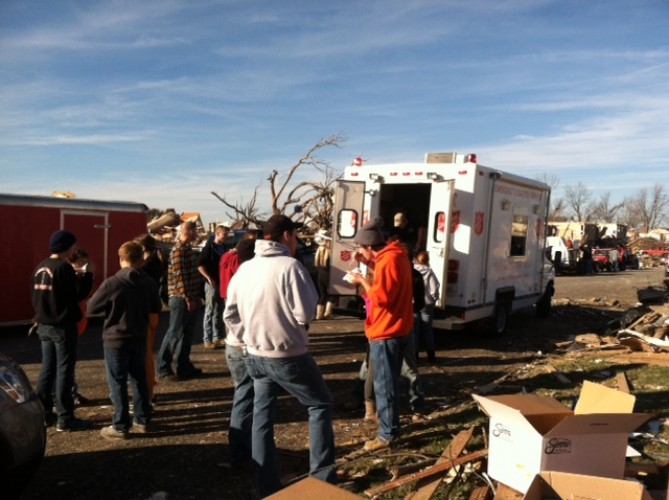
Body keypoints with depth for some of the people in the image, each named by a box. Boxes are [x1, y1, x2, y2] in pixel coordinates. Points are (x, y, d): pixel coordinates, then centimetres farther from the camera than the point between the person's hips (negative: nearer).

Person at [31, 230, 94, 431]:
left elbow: (37, 296, 16)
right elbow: (79, 294, -17)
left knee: (47, 368, 14)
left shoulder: (40, 267, 9)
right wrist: (86, 275, -3)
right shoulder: (63, 267, -17)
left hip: (44, 325, 8)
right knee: (64, 370, -3)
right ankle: (65, 418, 1)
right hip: (63, 326, -8)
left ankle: (43, 413, 21)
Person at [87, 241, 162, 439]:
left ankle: (120, 426, 9)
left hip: (115, 340, -4)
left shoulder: (112, 283, -16)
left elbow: (92, 308, -6)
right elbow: (157, 308, 11)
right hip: (139, 340, 5)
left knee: (118, 383, 4)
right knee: (139, 379, 15)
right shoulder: (149, 282, -2)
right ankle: (142, 420, 23)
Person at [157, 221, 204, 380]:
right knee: (175, 333, -2)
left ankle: (184, 367, 21)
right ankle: (163, 368, 7)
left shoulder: (188, 249, 15)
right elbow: (180, 277, -20)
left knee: (187, 334, 13)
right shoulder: (178, 250, -15)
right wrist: (188, 298, -20)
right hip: (181, 299, -9)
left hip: (191, 298, 9)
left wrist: (196, 296, 18)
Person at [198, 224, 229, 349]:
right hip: (212, 283, -7)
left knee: (219, 312, 13)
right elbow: (200, 266, -13)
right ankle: (207, 340, 4)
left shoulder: (224, 248, 11)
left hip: (222, 283, 7)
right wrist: (209, 278, -22)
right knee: (210, 312, -1)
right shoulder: (209, 247, -8)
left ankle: (218, 337, 22)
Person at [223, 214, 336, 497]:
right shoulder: (290, 266, -17)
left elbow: (230, 315, 9)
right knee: (320, 404, 12)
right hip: (287, 356, -6)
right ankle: (321, 475, 13)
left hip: (255, 356, 7)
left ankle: (267, 488, 24)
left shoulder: (244, 269, 5)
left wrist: (249, 339, 15)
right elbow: (306, 314, -19)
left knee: (262, 418, 15)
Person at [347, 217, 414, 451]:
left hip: (386, 333, -10)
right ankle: (389, 421, 35)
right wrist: (371, 265, 10)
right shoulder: (395, 256, 9)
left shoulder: (388, 260, -21)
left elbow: (380, 297, -25)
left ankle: (388, 434, 7)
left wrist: (362, 281, -12)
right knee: (389, 381, 22)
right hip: (397, 330, 10)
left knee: (384, 384, -1)